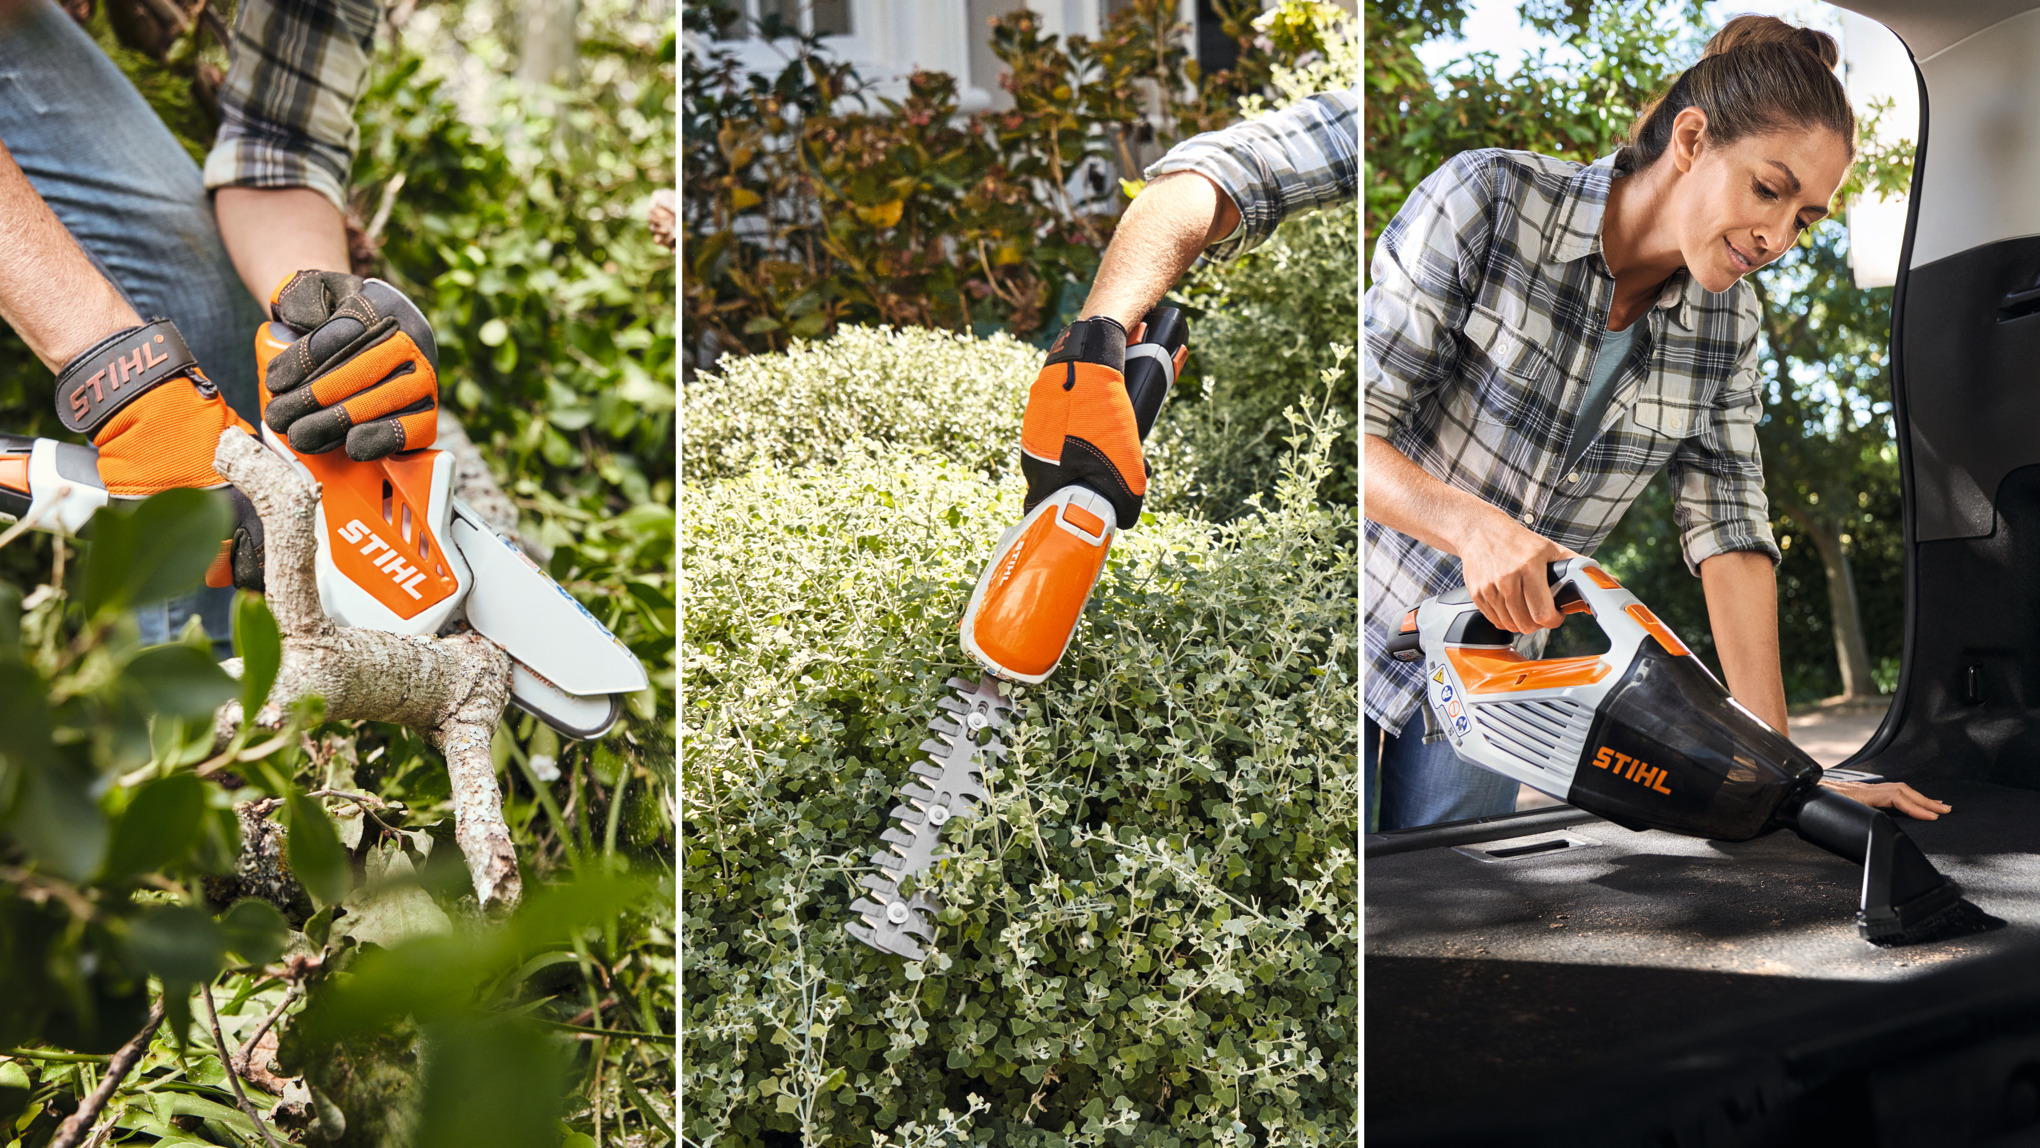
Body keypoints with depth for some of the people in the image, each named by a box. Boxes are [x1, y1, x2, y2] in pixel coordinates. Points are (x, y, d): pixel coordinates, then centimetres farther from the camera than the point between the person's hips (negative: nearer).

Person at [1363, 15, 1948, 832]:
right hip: (1376, 621, -4)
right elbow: (1356, 425, -20)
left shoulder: (1728, 322, -1)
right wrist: (1474, 525, -37)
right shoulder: (1488, 201, -18)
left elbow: (1730, 532, -3)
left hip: (1494, 663, 5)